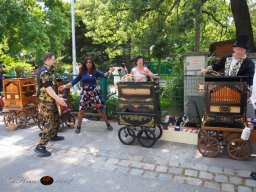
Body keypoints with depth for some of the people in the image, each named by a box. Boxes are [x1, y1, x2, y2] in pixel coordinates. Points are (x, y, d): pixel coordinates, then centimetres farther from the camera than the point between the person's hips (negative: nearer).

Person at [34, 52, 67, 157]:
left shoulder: (48, 70, 15)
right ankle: (40, 147, -11)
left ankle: (53, 136, 40)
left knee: (56, 119, 21)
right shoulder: (44, 71, -17)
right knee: (50, 122, -13)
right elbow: (47, 87, -27)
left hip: (51, 100, 10)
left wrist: (56, 98, 33)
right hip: (46, 101, -10)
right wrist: (58, 98, -35)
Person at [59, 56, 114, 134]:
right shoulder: (82, 73, 2)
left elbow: (103, 75, -17)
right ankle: (78, 127, 20)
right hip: (85, 93, 2)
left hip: (94, 92, -1)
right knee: (81, 110, 3)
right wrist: (65, 86, -4)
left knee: (100, 110, 4)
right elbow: (74, 81, 4)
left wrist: (109, 72, -37)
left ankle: (108, 124, 20)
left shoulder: (95, 71, -3)